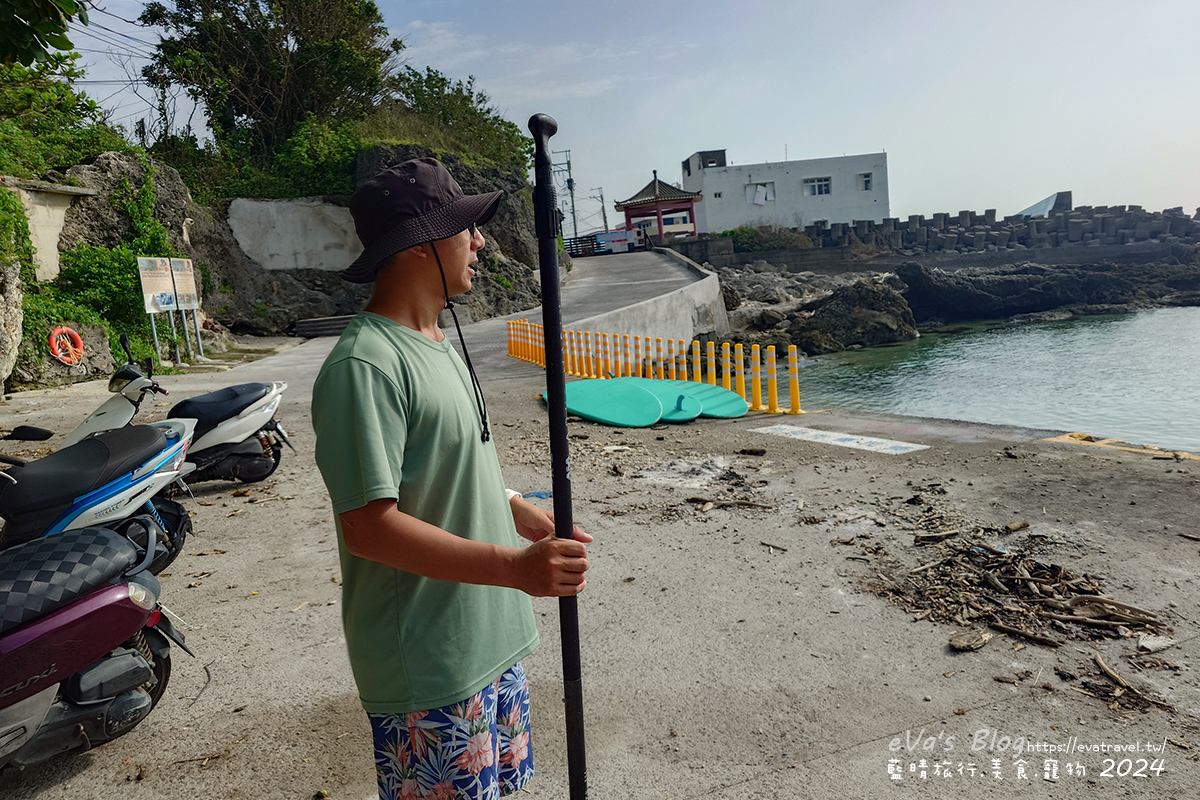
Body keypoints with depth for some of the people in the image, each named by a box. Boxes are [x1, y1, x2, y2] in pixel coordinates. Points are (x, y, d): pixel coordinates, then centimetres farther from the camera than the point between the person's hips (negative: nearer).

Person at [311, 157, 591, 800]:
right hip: (428, 670, -9)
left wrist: (519, 511, 11)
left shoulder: (438, 344, 9)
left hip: (490, 639, 9)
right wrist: (514, 567, -30)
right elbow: (369, 526, -26)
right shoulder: (364, 366, -23)